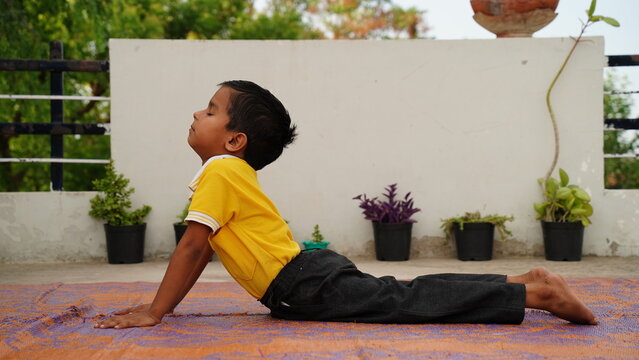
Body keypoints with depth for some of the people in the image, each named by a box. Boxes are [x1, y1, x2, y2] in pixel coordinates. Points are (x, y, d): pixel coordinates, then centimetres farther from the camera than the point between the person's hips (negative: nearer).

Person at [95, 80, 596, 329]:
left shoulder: (220, 172, -10)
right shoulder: (234, 174, 20)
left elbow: (191, 246, -15)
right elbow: (204, 249, 26)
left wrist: (154, 312, -11)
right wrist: (164, 303, 24)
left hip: (308, 286, -9)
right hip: (308, 273, 9)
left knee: (406, 302, -12)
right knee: (404, 295, 10)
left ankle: (536, 294, -13)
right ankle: (524, 282, 11)